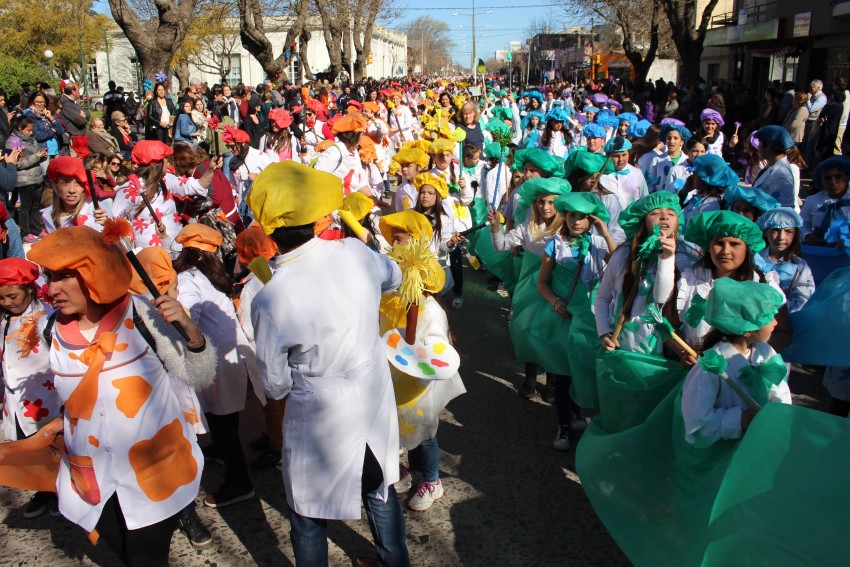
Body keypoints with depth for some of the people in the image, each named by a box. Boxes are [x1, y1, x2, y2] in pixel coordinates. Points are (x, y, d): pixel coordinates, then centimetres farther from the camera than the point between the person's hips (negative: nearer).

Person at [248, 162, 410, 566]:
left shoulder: (268, 301, -26)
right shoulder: (354, 252, -17)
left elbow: (276, 386, -11)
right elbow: (393, 277, 8)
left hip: (321, 421, -5)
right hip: (376, 401, 5)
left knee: (308, 516, 21)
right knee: (380, 491, 28)